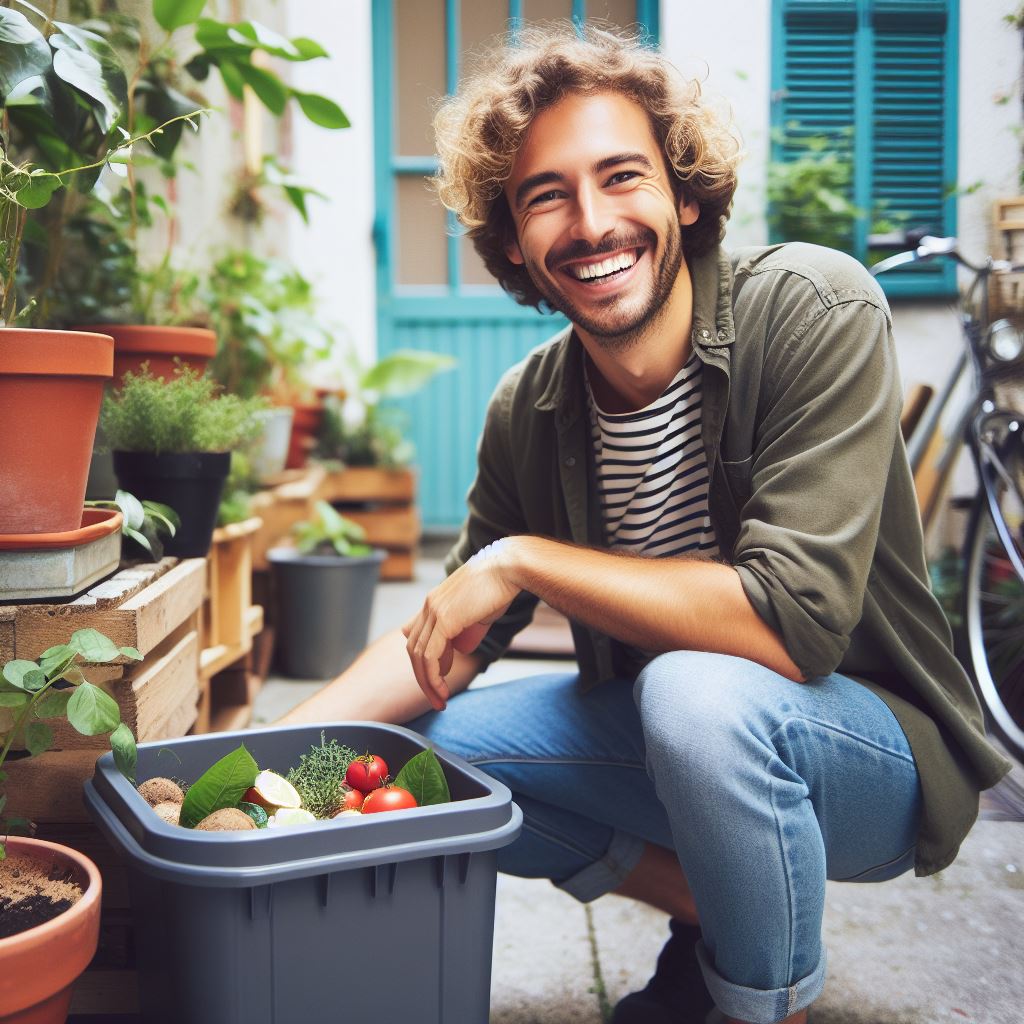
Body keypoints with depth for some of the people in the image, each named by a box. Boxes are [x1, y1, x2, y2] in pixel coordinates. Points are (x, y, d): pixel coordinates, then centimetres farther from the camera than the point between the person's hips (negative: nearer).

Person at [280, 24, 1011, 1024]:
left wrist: (521, 559, -25)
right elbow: (447, 634, 3)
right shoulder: (529, 409, -6)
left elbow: (793, 618, -31)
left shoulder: (815, 310, -22)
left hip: (869, 745, -5)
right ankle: (715, 914, 9)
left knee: (697, 693, -36)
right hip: (660, 728, 6)